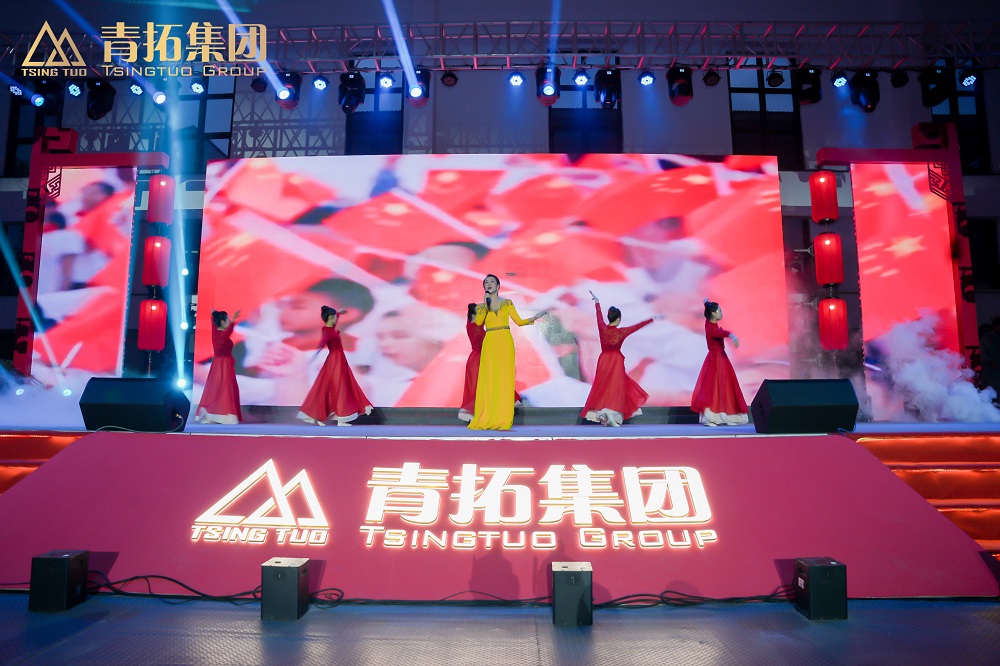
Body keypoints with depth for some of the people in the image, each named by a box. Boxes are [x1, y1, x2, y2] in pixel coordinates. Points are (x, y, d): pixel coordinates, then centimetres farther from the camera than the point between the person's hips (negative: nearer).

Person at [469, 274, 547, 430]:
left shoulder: (507, 303, 12)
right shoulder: (481, 306, 11)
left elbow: (519, 321, 9)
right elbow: (478, 322, -7)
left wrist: (535, 317, -1)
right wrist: (485, 305, -10)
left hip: (505, 343, 0)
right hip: (490, 344, 0)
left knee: (504, 379, -3)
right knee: (488, 380, -4)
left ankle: (503, 419, -1)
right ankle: (486, 419, 0)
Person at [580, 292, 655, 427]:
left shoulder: (602, 328, -5)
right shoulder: (622, 332, -12)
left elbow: (599, 316, 12)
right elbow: (638, 326, -5)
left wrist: (597, 302, 29)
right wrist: (652, 319, 5)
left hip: (603, 361, 4)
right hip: (616, 361, -3)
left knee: (602, 387, 10)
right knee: (615, 387, 1)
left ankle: (600, 413, 11)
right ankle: (612, 414, -9)